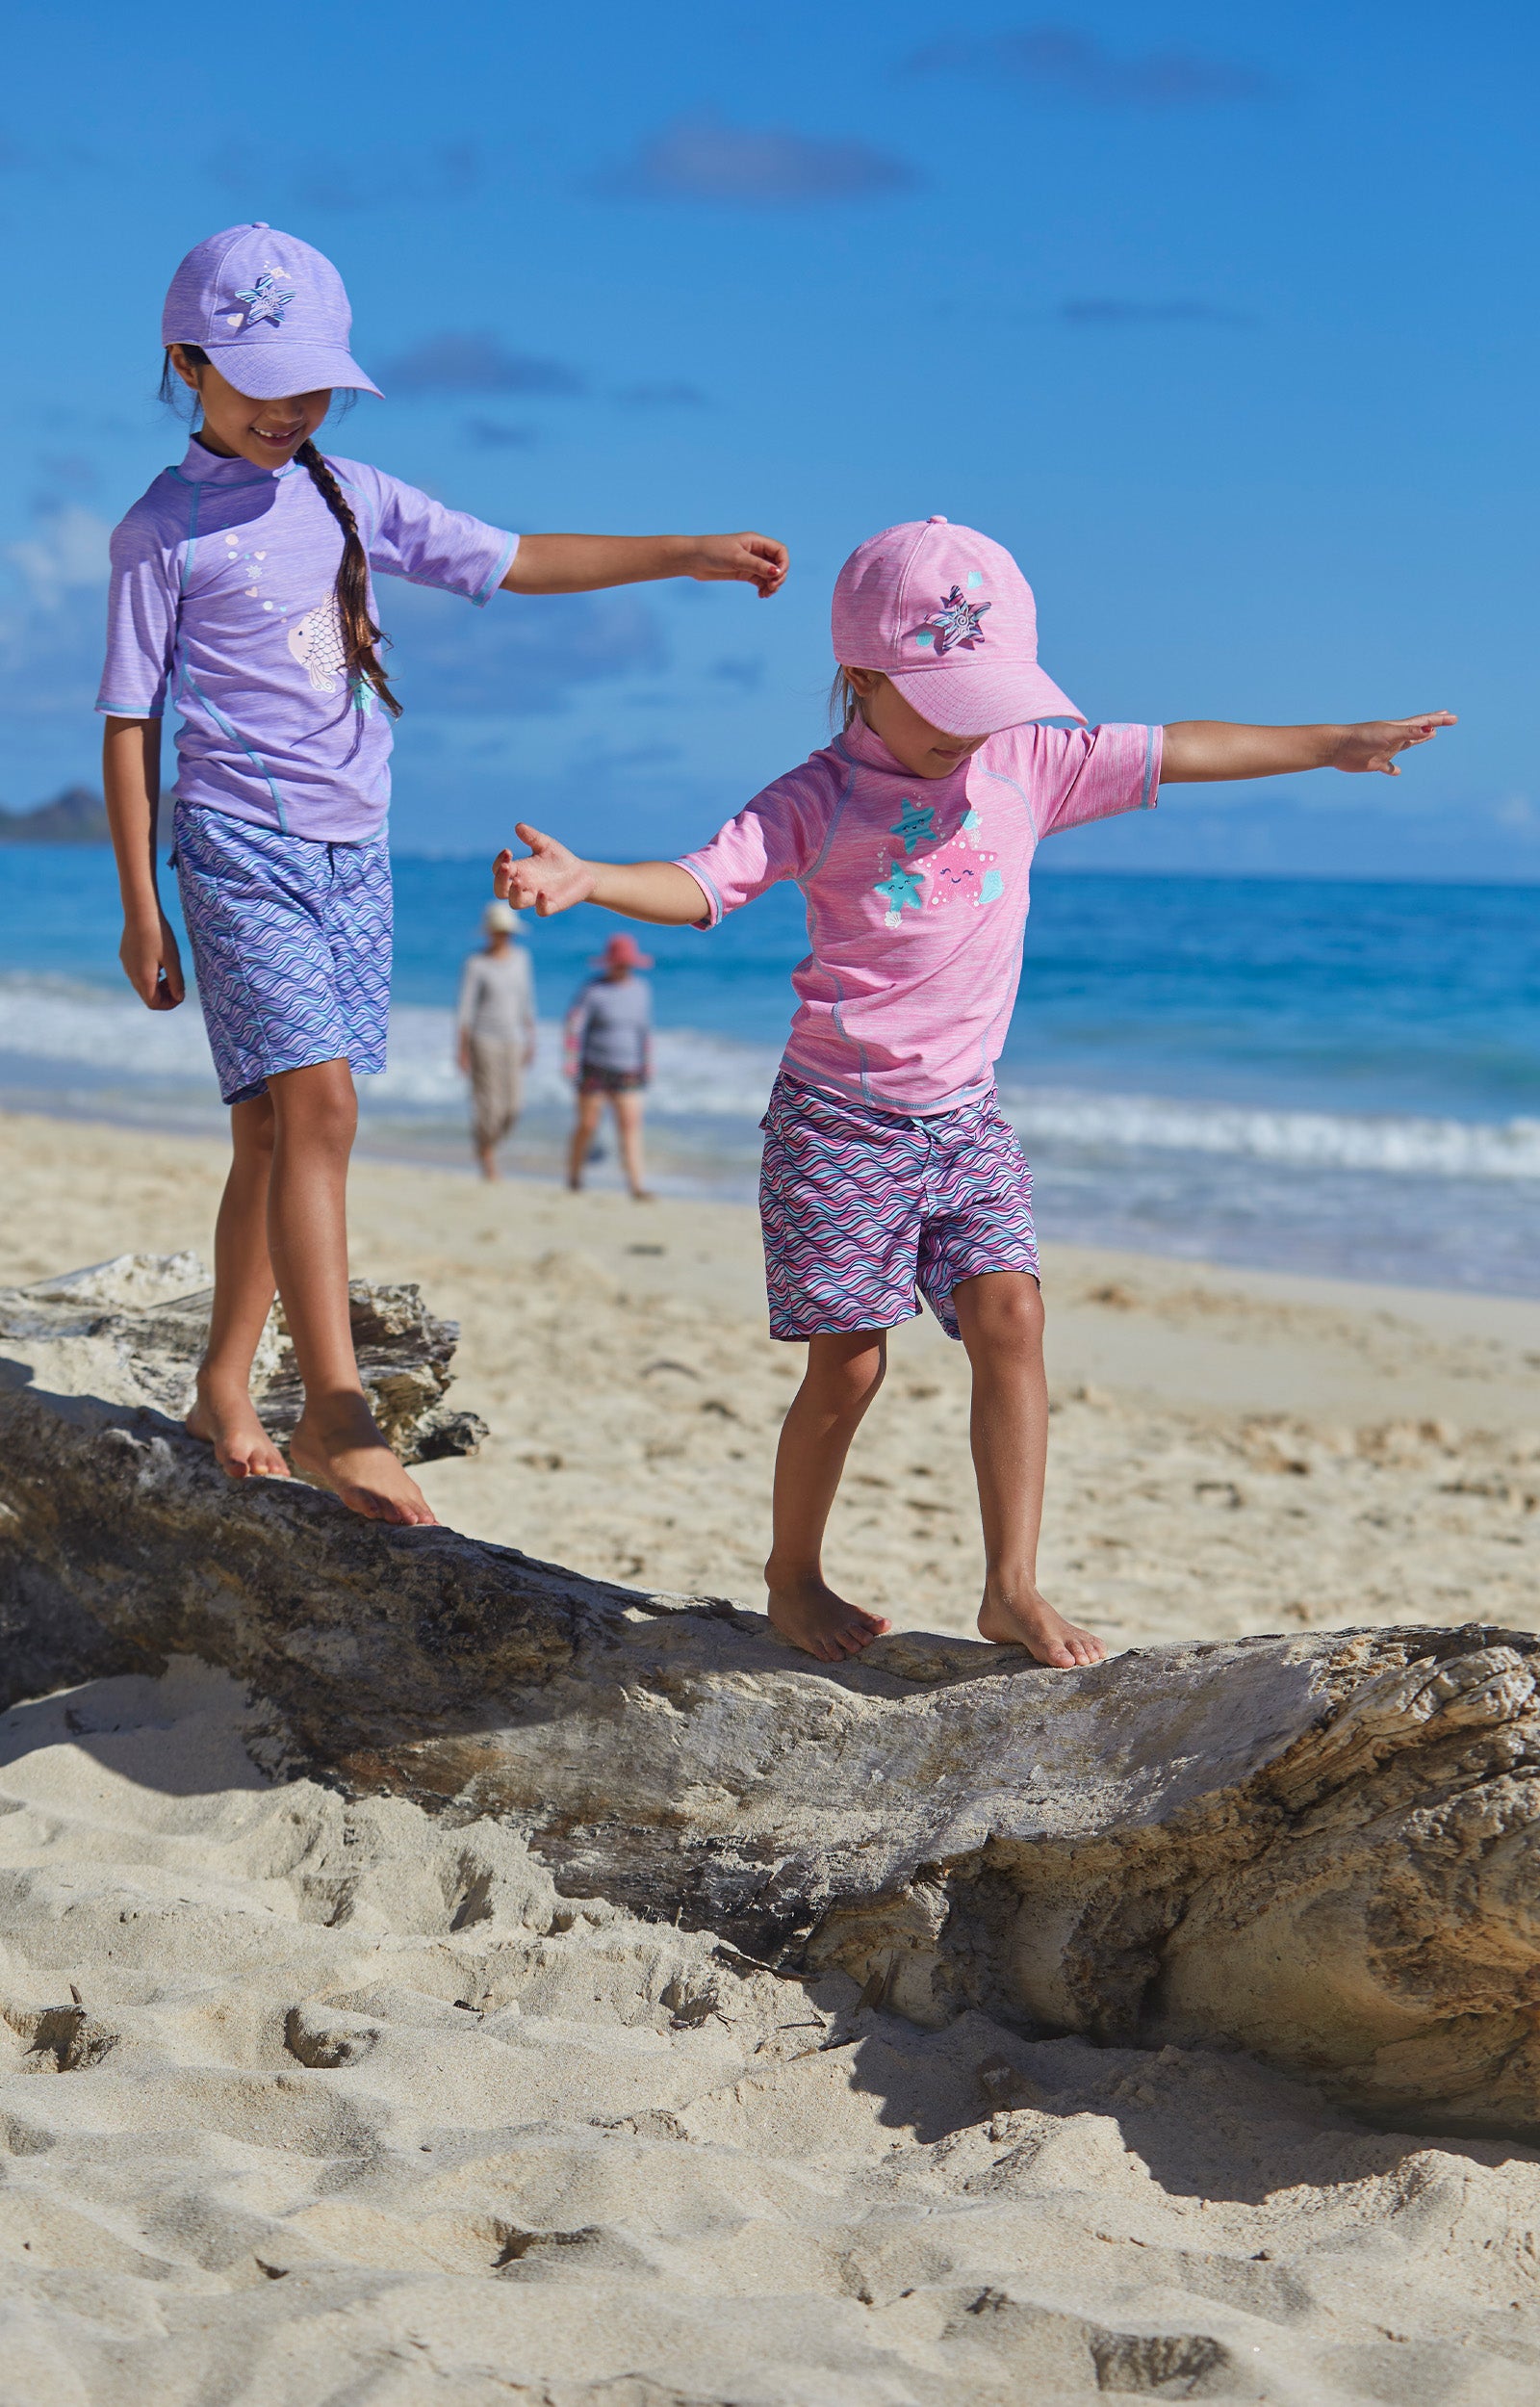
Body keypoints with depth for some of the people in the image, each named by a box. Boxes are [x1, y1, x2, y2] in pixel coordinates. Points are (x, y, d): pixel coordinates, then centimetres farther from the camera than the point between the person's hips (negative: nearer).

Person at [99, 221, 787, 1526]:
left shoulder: (350, 496, 12)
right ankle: (338, 1415, -22)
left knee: (279, 1129, 8)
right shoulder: (165, 529, -3)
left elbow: (516, 562, 13)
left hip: (353, 853, 6)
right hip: (240, 845, -6)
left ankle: (227, 1385, 19)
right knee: (316, 1104, -18)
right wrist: (140, 909, -6)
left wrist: (687, 554, 5)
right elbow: (129, 724, -3)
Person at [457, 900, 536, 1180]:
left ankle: (488, 1146, 25)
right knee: (487, 1103, -5)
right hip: (483, 1039, -5)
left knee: (513, 1106, 1)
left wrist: (530, 1041, 13)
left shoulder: (520, 956, 8)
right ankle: (486, 1159, 11)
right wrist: (461, 1049, -11)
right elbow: (465, 1009, -8)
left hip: (513, 1041, 5)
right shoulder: (476, 964, -8)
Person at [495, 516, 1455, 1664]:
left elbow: (1173, 752, 8)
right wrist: (587, 880, -39)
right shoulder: (818, 802, -9)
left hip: (966, 1113, 4)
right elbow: (703, 882, -20)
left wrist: (1336, 744, 13)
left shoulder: (1027, 764, 3)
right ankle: (794, 1577, 19)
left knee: (1009, 1314, -11)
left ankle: (1013, 1588, -5)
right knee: (850, 1360, -2)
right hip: (840, 1117, -4)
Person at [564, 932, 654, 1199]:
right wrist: (571, 1059, -20)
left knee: (630, 1126, -7)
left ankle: (638, 1187, -14)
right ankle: (573, 1178, 22)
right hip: (594, 1067, -3)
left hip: (627, 1071, 3)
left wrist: (646, 1062, 17)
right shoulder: (592, 989, -8)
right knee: (587, 1125, 2)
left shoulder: (641, 989, 8)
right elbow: (574, 1025, -12)